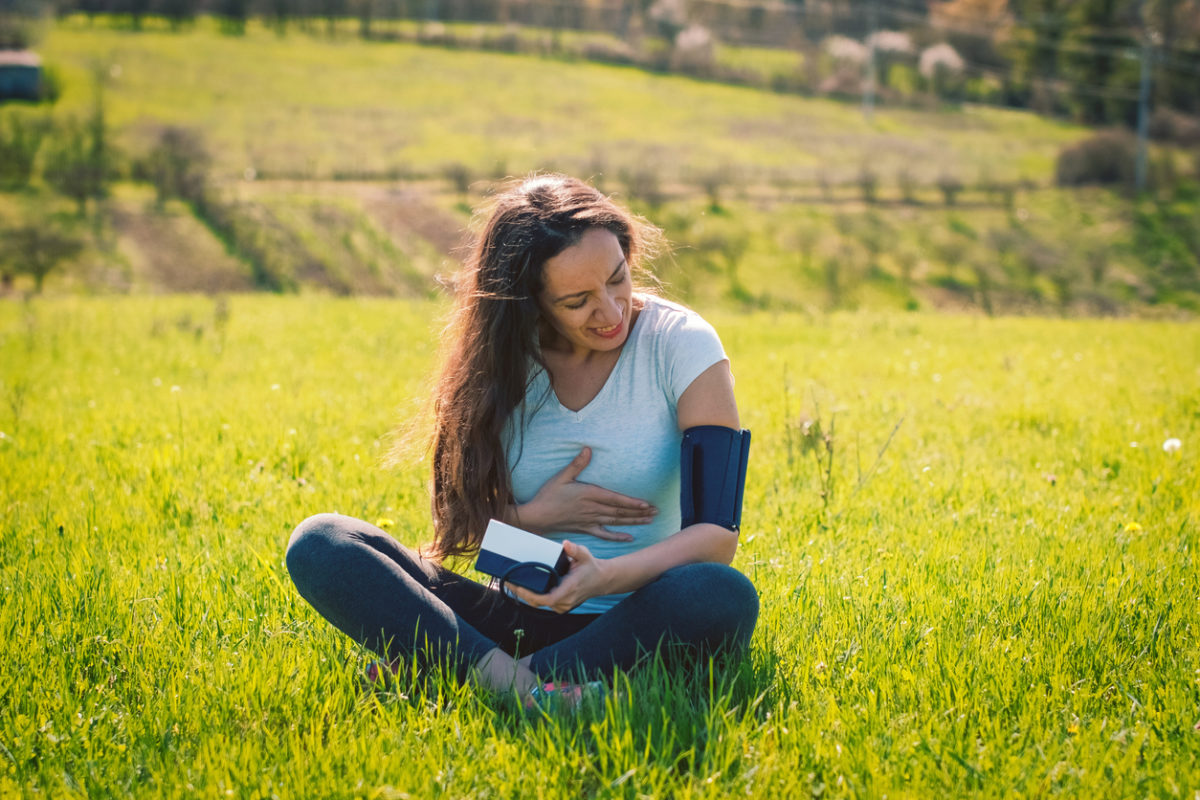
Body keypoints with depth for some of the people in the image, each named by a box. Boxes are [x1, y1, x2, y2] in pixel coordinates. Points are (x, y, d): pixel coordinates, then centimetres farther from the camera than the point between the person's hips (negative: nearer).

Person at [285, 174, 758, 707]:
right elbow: (459, 517, 8)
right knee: (318, 544, -15)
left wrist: (605, 577, -31)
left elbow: (718, 533, -14)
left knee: (724, 597, -38)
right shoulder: (503, 361, 2)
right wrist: (531, 517, -12)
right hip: (519, 618, 3)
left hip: (633, 623, -2)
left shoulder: (680, 344, -7)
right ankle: (516, 682, -37)